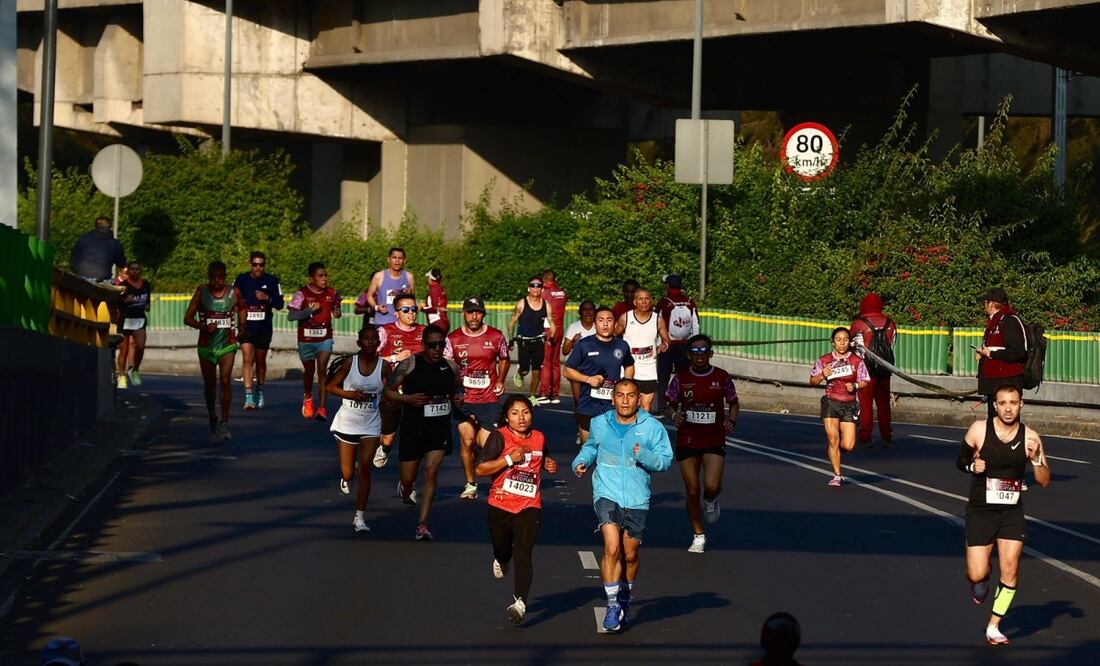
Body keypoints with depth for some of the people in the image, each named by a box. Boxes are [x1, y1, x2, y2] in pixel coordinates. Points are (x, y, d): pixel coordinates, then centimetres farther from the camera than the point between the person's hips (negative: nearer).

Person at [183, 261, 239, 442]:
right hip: (206, 345, 1)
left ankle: (224, 422, -16)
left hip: (227, 345, -1)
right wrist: (204, 326, -19)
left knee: (225, 381, -17)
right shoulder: (201, 292, -4)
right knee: (209, 384, 11)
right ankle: (212, 417, 33)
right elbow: (187, 318, -3)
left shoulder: (233, 293, -2)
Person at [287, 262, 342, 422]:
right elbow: (291, 316, -16)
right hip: (306, 339, -1)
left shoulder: (331, 293, 0)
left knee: (321, 370, -12)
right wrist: (310, 310, -25)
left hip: (324, 338, 1)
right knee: (309, 371, 14)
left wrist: (337, 312, -8)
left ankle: (322, 408, -12)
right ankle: (307, 397, 43)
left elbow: (336, 313, 16)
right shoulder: (302, 294, -10)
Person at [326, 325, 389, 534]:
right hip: (347, 422, 0)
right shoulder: (350, 363, -9)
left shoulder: (383, 366, -5)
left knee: (365, 470, -8)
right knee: (348, 473, 4)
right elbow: (331, 387, -2)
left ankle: (359, 517, 1)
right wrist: (351, 394, -17)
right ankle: (346, 478, 44)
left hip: (371, 425, 0)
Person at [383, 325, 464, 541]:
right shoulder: (408, 365, -10)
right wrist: (408, 398, -21)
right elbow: (388, 391, -4)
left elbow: (457, 386, 22)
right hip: (413, 428, -1)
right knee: (409, 477, 9)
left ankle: (422, 524, -7)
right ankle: (405, 489, 49)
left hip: (439, 428, 1)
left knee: (431, 472, -12)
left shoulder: (450, 368, 1)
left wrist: (458, 398, -1)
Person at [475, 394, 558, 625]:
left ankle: (520, 602, -18)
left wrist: (550, 465, 7)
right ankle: (501, 561, 55)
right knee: (502, 549, 17)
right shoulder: (499, 437, -7)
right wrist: (509, 459, -20)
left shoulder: (539, 438, 7)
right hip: (500, 504, 0)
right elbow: (480, 469, -13)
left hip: (529, 506, 1)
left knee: (523, 555, -12)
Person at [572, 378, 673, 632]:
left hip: (637, 499, 0)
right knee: (612, 549, -18)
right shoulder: (599, 424, 6)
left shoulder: (652, 427, -1)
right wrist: (580, 462, 8)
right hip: (607, 494, 0)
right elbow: (590, 447, 26)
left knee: (630, 555, 11)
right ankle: (612, 606, -12)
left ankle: (626, 599, 37)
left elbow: (665, 459, -3)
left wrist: (645, 456, -21)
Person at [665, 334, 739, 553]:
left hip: (714, 440, -1)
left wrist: (731, 420, -9)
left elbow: (734, 403, 10)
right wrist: (674, 415, -16)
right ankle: (699, 536, 21)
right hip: (687, 441, 1)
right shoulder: (681, 378, -1)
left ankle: (711, 501, 19)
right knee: (692, 490, 4)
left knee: (711, 485, -19)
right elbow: (671, 405, 7)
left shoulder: (722, 377, -2)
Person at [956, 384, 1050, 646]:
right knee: (977, 575, -7)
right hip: (980, 512, -1)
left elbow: (1044, 481, 0)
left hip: (1012, 513, 1)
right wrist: (972, 466, -15)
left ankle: (993, 627, 10)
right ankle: (980, 583, 32)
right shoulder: (979, 430, -7)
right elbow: (960, 460, 7)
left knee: (1010, 571, -6)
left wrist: (1036, 458, -19)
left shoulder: (1030, 437, -3)